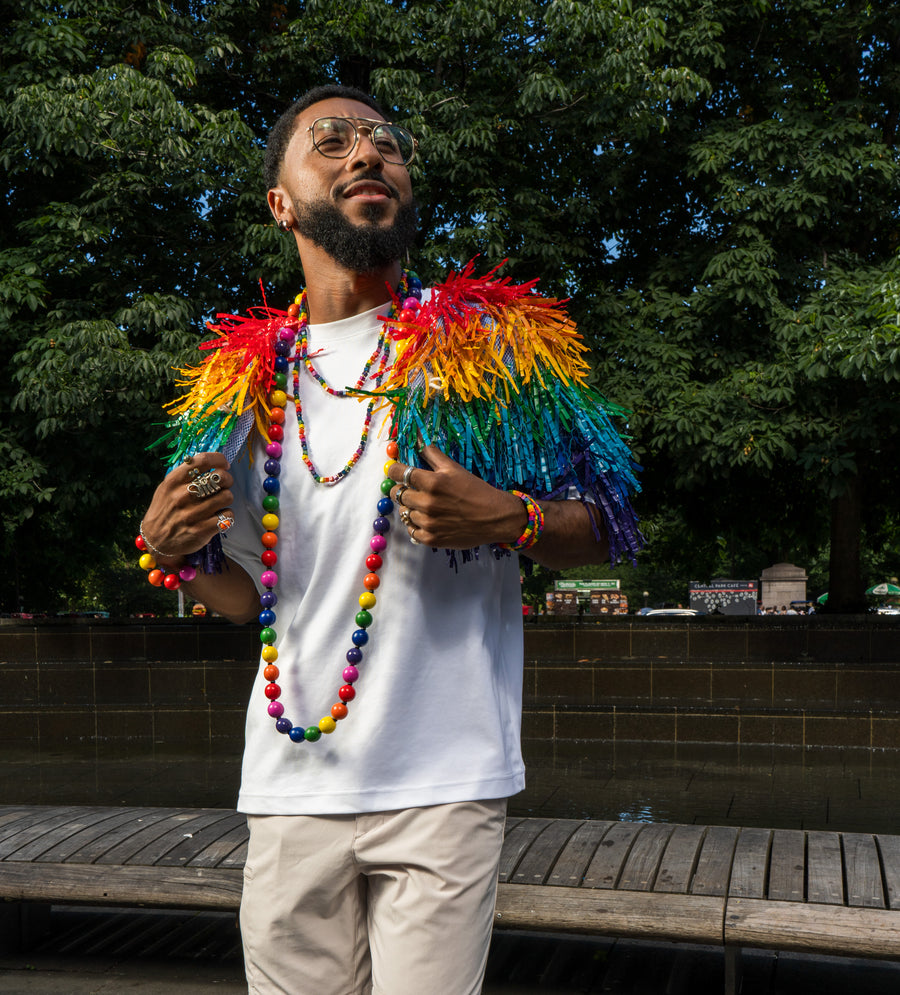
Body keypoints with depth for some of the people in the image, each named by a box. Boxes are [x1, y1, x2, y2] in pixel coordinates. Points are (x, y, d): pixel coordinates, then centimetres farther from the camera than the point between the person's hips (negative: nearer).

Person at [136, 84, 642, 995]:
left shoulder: (488, 346, 0)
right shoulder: (243, 381, 10)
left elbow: (599, 532, 2)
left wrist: (507, 520, -18)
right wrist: (172, 554, -5)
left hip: (444, 783, -3)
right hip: (290, 785, 3)